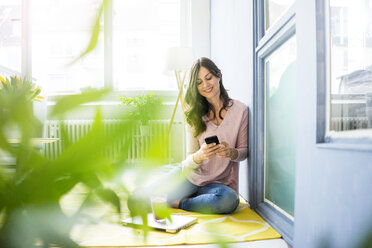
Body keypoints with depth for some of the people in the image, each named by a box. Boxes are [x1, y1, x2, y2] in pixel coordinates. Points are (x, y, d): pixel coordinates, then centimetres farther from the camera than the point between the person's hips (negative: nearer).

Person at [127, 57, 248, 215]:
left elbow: (244, 150, 2)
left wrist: (231, 152, -22)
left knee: (230, 200, -38)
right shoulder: (195, 114, 0)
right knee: (135, 201, -14)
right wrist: (200, 155, -27)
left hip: (218, 183, -1)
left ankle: (177, 203, -12)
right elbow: (190, 159, -3)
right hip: (188, 174, 1)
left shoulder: (240, 110, -5)